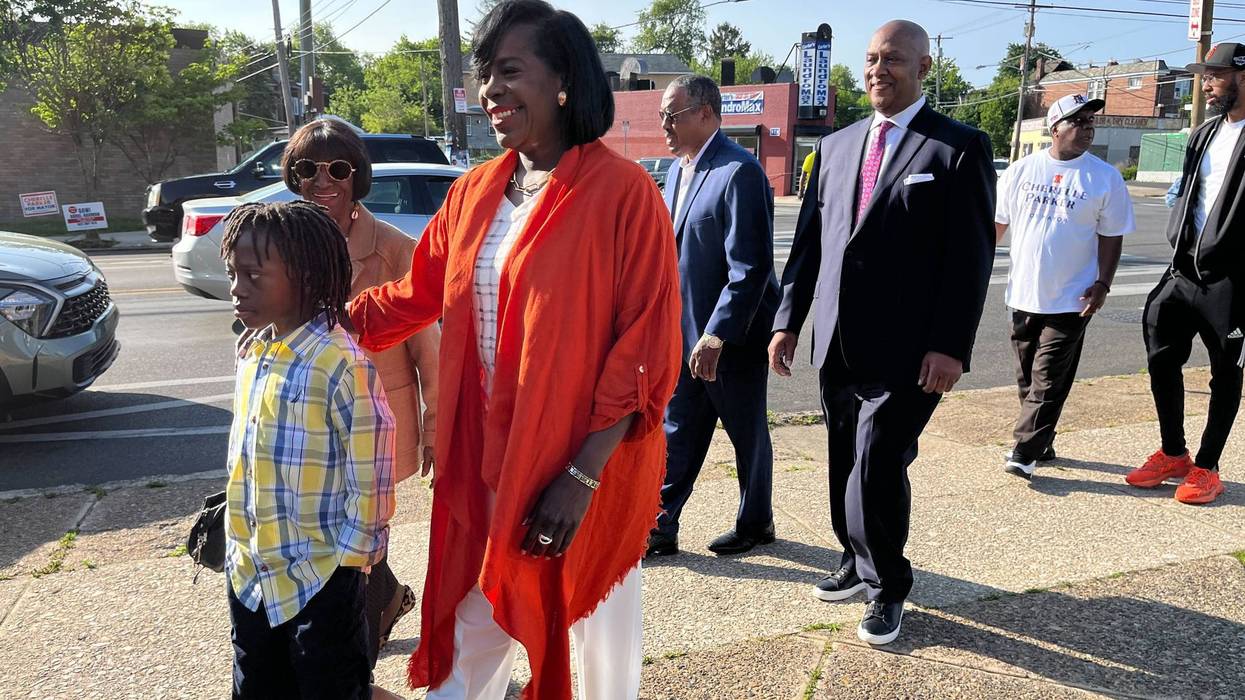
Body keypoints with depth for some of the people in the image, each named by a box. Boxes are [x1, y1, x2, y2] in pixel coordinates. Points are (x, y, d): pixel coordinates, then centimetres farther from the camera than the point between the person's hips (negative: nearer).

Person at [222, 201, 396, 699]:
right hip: (250, 573, 8)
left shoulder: (342, 364, -22)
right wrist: (240, 548, 15)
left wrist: (348, 560, -13)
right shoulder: (252, 354, 3)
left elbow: (370, 477, -18)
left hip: (320, 578, -7)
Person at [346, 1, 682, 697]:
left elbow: (645, 351, -15)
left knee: (600, 629, 15)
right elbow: (417, 296, 14)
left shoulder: (623, 191, -12)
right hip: (483, 460, 5)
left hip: (591, 464, -5)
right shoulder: (473, 192, 6)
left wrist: (583, 476, -18)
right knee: (472, 634, 19)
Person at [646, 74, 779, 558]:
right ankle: (660, 527, 21)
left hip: (733, 336, -7)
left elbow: (750, 268, -23)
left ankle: (755, 524, 30)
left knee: (747, 433, 11)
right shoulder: (678, 170, 9)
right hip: (684, 333, 8)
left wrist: (715, 337, -25)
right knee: (677, 432, 11)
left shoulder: (739, 173, -18)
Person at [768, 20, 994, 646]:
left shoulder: (960, 147, -3)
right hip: (836, 343, 5)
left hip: (905, 351, -5)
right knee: (845, 464, 14)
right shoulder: (835, 146, 12)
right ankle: (858, 561, 37)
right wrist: (788, 320, 7)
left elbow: (971, 256, -8)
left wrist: (950, 346, -14)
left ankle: (886, 587, 17)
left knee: (877, 465, -7)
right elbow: (808, 241, 13)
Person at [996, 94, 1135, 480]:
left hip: (1070, 300, -3)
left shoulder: (1105, 177, -1)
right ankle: (1042, 443, 24)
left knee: (1048, 381, -5)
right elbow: (997, 222, 10)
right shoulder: (1021, 170, 4)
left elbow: (1111, 237, 1)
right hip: (1024, 294, 3)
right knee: (1028, 378, 10)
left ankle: (1025, 452, -1)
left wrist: (1103, 283, -8)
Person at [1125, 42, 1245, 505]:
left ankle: (1206, 468, 17)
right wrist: (1178, 251, 9)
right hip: (1184, 268, 7)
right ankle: (1173, 454, 24)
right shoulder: (1204, 135, 14)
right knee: (1161, 360, 8)